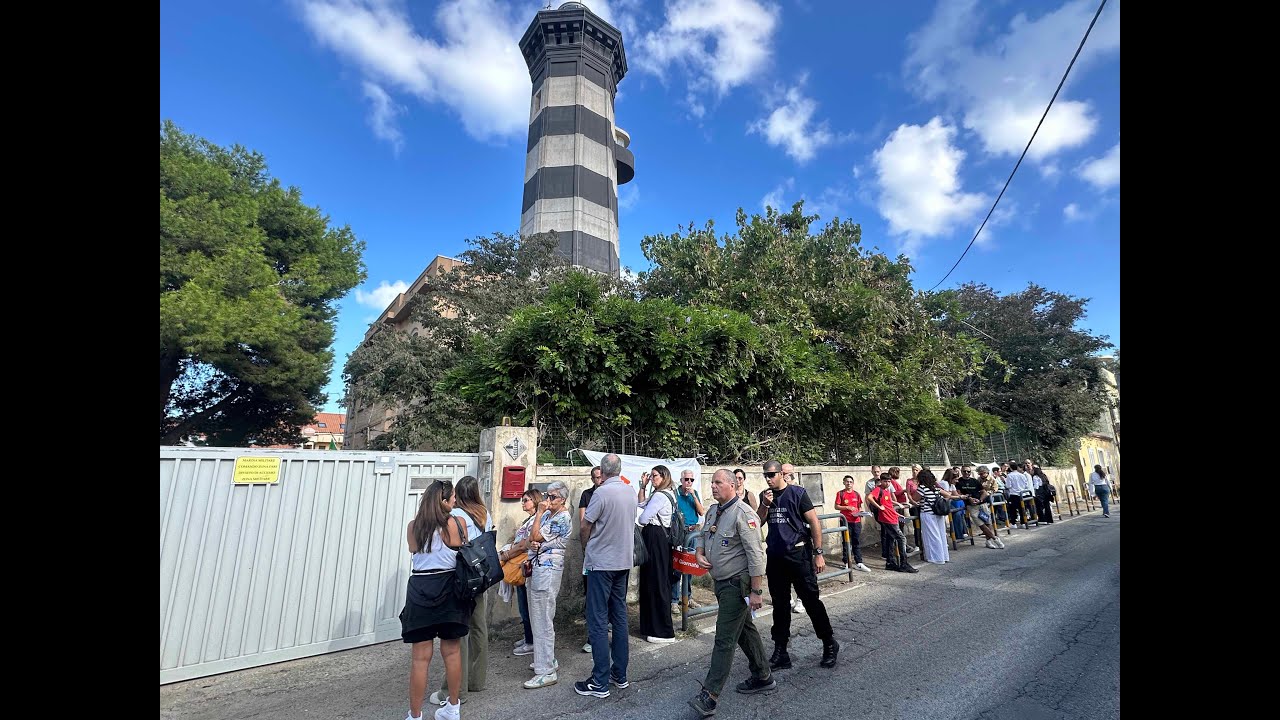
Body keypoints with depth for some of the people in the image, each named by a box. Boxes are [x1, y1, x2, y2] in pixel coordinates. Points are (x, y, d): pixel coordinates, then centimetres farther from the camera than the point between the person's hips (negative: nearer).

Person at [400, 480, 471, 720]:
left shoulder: (412, 526, -1)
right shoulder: (454, 525, -11)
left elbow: (414, 553, 14)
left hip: (419, 590, 1)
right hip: (448, 589, -1)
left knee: (421, 657, 9)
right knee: (452, 652, 14)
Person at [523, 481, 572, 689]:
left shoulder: (563, 518, -13)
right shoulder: (547, 514, 14)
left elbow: (537, 536, -15)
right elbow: (533, 538, 15)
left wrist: (539, 513, -8)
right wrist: (532, 542, -7)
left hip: (548, 569, -9)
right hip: (537, 566, 9)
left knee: (543, 619, -6)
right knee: (538, 616, 16)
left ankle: (547, 671, 1)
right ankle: (548, 660, 30)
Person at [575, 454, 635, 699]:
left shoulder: (602, 492, -20)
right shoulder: (631, 491, 1)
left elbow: (584, 529, -13)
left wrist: (588, 547, 8)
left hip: (601, 562, -7)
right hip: (624, 561, 7)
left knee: (598, 622, 2)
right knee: (619, 617, 15)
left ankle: (600, 683, 8)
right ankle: (620, 675, 25)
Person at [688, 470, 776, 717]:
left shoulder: (742, 514, -20)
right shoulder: (712, 511, 6)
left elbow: (756, 555, -21)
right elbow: (703, 536, 20)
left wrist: (756, 591, -21)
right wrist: (700, 554, -1)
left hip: (737, 584, -9)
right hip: (721, 582, 9)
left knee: (724, 639, -4)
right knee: (745, 630, 21)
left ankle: (710, 696, 2)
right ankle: (763, 678, 37)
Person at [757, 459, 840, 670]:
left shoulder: (797, 493, -8)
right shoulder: (765, 496, 7)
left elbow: (814, 523, -7)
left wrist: (818, 554, -10)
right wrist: (764, 506, -8)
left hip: (798, 554, -5)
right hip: (775, 557, 5)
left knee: (811, 601, 3)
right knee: (779, 605, 12)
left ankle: (830, 644, 25)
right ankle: (780, 654, 22)